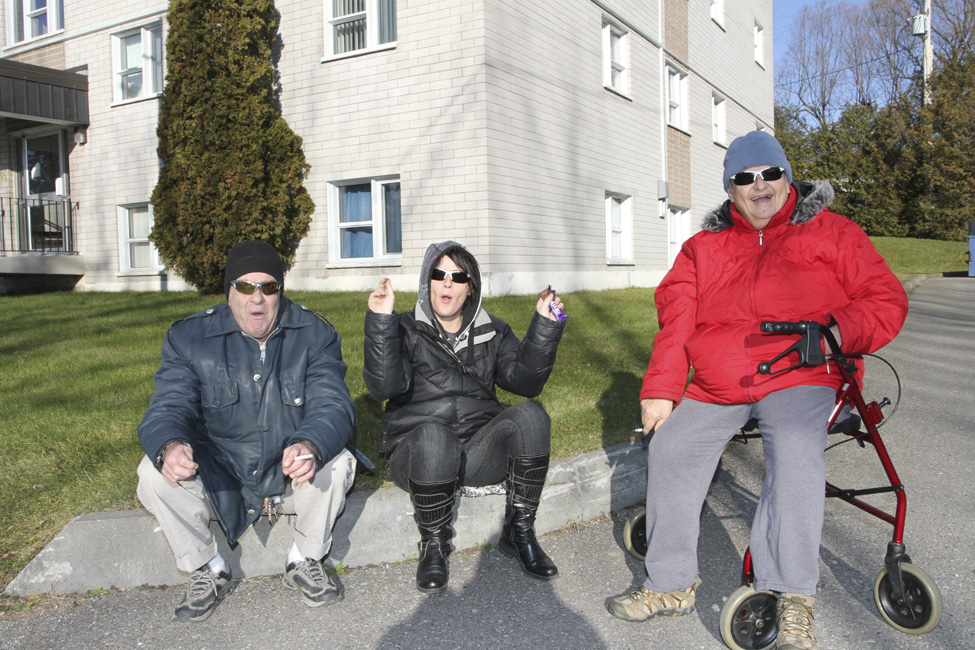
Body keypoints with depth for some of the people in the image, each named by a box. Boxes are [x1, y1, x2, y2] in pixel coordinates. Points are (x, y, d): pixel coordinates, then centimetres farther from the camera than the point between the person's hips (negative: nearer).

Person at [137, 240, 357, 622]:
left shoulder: (314, 334, -8)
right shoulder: (189, 337, -6)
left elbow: (332, 405, -17)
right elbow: (167, 408, -14)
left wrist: (310, 446, -43)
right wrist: (169, 447, -41)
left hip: (290, 475, -1)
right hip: (219, 480, 1)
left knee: (338, 462, -29)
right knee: (154, 473, -24)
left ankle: (305, 562, -1)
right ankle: (208, 571, 0)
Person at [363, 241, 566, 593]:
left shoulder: (492, 332, 13)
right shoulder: (406, 330, 3)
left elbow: (524, 381, -2)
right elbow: (384, 386, -15)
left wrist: (545, 326, -12)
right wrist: (380, 321, -24)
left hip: (479, 450, 3)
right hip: (418, 454, -3)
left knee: (530, 415, -24)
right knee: (433, 434, -38)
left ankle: (519, 532, -11)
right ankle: (433, 546, -13)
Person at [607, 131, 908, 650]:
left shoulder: (830, 232, 10)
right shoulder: (705, 246, 16)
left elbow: (886, 300, 6)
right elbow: (676, 319, 6)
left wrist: (839, 330, -16)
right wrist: (659, 389, -6)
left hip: (799, 379, -3)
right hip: (715, 387, 4)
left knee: (794, 452, -32)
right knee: (670, 448, -11)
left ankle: (794, 605, -26)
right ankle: (670, 585, 5)